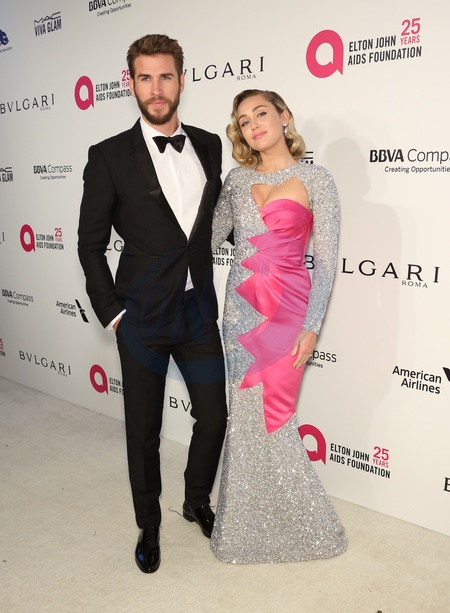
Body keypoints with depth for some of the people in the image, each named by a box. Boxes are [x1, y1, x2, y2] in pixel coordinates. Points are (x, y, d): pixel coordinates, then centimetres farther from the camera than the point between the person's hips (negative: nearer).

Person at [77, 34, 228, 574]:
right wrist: (112, 313, -5)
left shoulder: (209, 146, 5)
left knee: (214, 417, 12)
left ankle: (197, 503, 41)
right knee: (143, 431, 11)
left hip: (200, 311, 4)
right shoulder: (109, 156, -7)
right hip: (143, 317, -3)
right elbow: (90, 244, -3)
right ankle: (148, 524, 36)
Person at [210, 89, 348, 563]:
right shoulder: (237, 179, 11)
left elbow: (325, 262, -6)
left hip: (286, 310, -4)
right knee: (243, 417, 10)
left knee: (270, 417, 0)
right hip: (239, 308, 5)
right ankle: (248, 521, 30)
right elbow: (208, 238, 8)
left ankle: (302, 525, 24)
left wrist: (312, 327, -12)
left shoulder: (315, 180, -3)